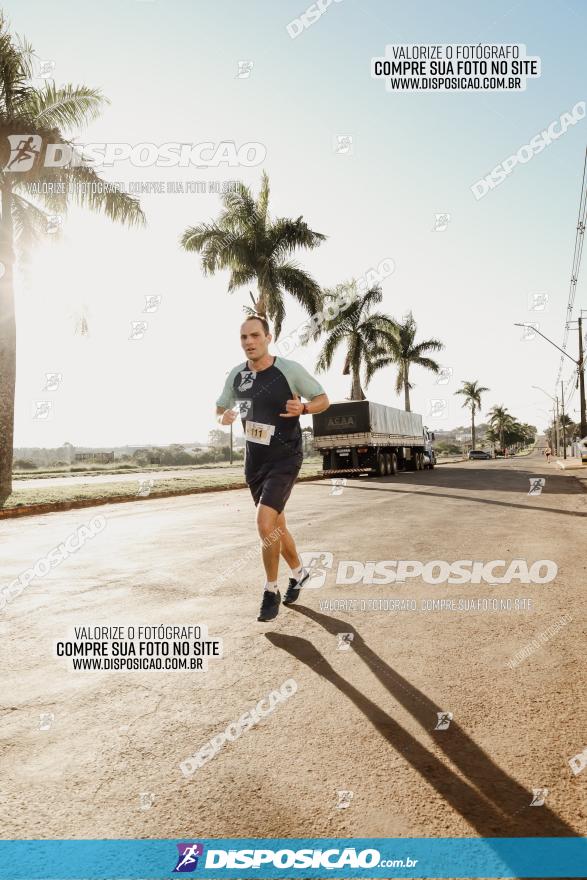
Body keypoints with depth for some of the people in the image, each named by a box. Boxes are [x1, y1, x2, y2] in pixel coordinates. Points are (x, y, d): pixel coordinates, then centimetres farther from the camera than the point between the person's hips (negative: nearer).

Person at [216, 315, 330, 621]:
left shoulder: (290, 369, -13)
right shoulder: (236, 375, 2)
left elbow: (323, 399, -3)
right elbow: (220, 408, 15)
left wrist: (303, 408, -24)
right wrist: (223, 418, -9)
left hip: (284, 459, -6)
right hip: (254, 461, 6)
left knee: (265, 524, -18)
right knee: (276, 525, 17)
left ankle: (271, 591, 4)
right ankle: (299, 571, 42)